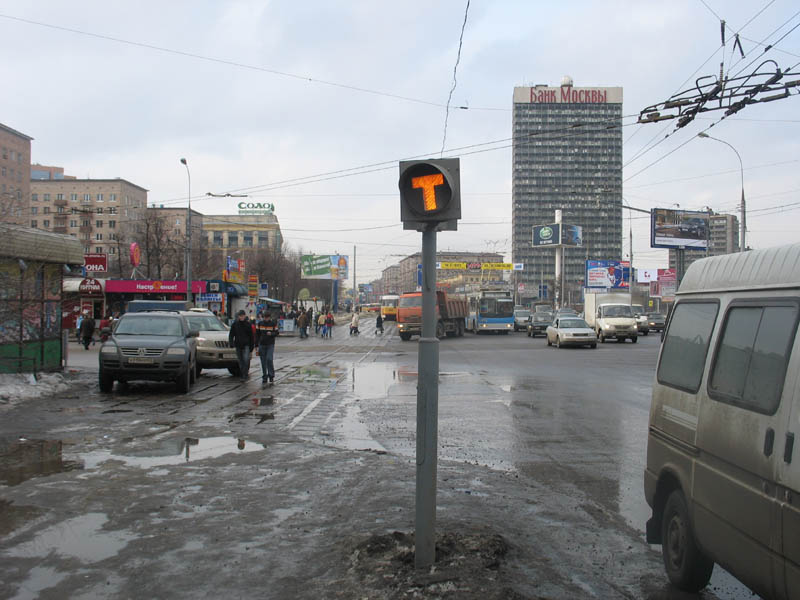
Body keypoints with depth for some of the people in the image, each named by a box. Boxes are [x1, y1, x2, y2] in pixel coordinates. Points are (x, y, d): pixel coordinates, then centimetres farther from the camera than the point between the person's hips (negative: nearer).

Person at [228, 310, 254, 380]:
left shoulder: (248, 324, 3)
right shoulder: (235, 324, 5)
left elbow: (251, 336, 8)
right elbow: (231, 335, 5)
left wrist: (252, 346, 7)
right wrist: (231, 343, -9)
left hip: (246, 345, -2)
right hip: (238, 345, 2)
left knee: (246, 359, -18)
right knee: (240, 361, 7)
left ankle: (244, 375, -15)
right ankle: (242, 375, 19)